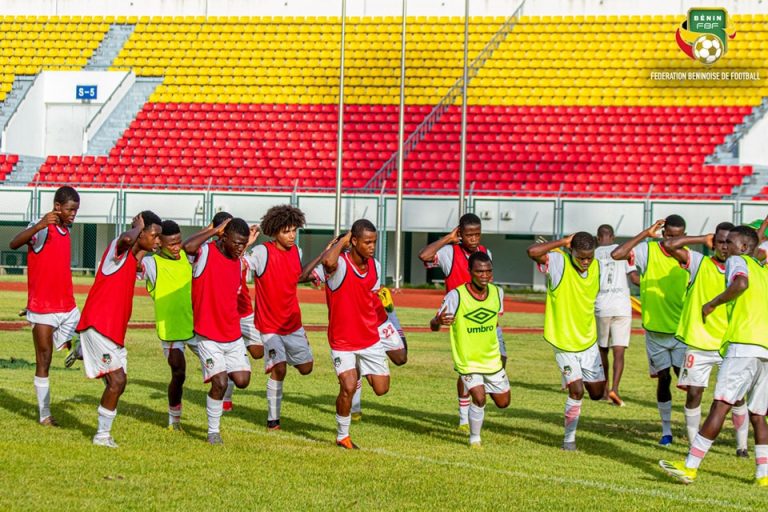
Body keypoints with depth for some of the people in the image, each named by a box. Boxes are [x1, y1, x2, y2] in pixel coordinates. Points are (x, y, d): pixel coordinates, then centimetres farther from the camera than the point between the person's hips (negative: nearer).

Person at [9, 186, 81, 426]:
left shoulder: (66, 231, 12)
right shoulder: (42, 229, -11)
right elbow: (14, 244, -31)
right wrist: (39, 226, -48)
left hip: (67, 307, 7)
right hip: (43, 309, -7)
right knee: (44, 363, 0)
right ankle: (45, 415, 7)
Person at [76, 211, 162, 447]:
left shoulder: (132, 258, 16)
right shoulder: (118, 248, -12)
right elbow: (127, 239, -37)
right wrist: (138, 227, -17)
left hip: (114, 330, 10)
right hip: (98, 326, -10)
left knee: (117, 383, 11)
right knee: (117, 380, -14)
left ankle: (104, 433, 19)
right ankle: (103, 435, -6)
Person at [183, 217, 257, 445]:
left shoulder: (238, 261, 7)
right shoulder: (205, 253, -14)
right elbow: (187, 247, -36)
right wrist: (213, 230, -22)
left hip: (233, 335, 6)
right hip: (208, 335, -6)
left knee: (242, 380, 0)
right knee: (220, 382, -13)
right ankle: (213, 431, 6)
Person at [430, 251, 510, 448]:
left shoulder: (497, 292, -4)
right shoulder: (456, 296, -20)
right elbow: (433, 325, -17)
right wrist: (439, 321, -40)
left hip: (492, 360, 5)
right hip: (467, 361, -5)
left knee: (503, 403, 14)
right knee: (479, 398, -21)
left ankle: (485, 386, 46)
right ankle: (474, 439, 2)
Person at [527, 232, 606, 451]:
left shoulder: (595, 267, 0)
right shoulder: (558, 262, -16)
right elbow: (532, 251, -34)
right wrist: (562, 242, -25)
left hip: (588, 342, 5)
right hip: (564, 342, -5)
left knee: (597, 392, 8)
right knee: (576, 390, -12)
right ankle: (569, 438, 5)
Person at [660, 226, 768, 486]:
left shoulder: (737, 261, 4)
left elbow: (741, 283, -18)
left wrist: (713, 303, -9)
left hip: (745, 345, -8)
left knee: (721, 404, -11)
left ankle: (690, 467, -14)